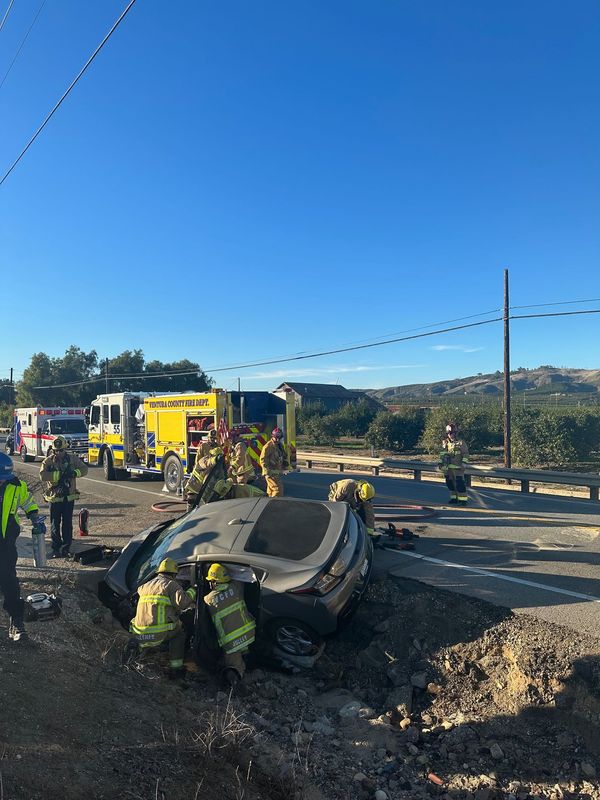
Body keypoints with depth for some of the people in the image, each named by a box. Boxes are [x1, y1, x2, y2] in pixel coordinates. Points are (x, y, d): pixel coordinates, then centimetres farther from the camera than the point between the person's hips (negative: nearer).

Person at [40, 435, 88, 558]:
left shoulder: (72, 458, 1)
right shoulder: (48, 461, -6)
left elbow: (84, 468, 0)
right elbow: (43, 475, -19)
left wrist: (74, 473, -20)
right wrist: (60, 474, -26)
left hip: (69, 497, 1)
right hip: (54, 497, -1)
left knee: (67, 524, 8)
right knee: (55, 525, 5)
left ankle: (66, 548, 17)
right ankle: (56, 549, 14)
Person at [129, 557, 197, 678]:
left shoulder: (146, 585, 19)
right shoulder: (171, 584, 0)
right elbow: (182, 602, -14)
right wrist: (192, 591, 5)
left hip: (139, 636, 7)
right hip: (159, 635, -7)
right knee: (179, 631, 19)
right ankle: (175, 668, 12)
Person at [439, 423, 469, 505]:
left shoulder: (460, 442, -3)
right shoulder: (445, 442, 11)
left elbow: (466, 454, -2)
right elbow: (442, 453, 19)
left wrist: (463, 463, -10)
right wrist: (440, 462, 13)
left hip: (457, 467, -5)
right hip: (447, 468, 6)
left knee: (459, 483, -10)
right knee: (450, 483, 9)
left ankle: (463, 499, -4)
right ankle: (454, 498, 21)